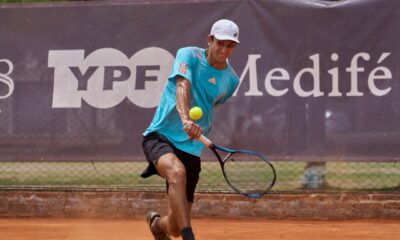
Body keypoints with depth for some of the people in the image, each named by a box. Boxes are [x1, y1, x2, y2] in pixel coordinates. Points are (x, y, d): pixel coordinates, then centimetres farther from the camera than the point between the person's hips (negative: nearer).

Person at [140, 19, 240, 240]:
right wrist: (186, 119, -43)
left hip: (190, 149, 4)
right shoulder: (189, 56, -8)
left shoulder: (231, 80, 5)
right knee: (177, 172, -40)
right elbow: (182, 87, -27)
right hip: (159, 137, -4)